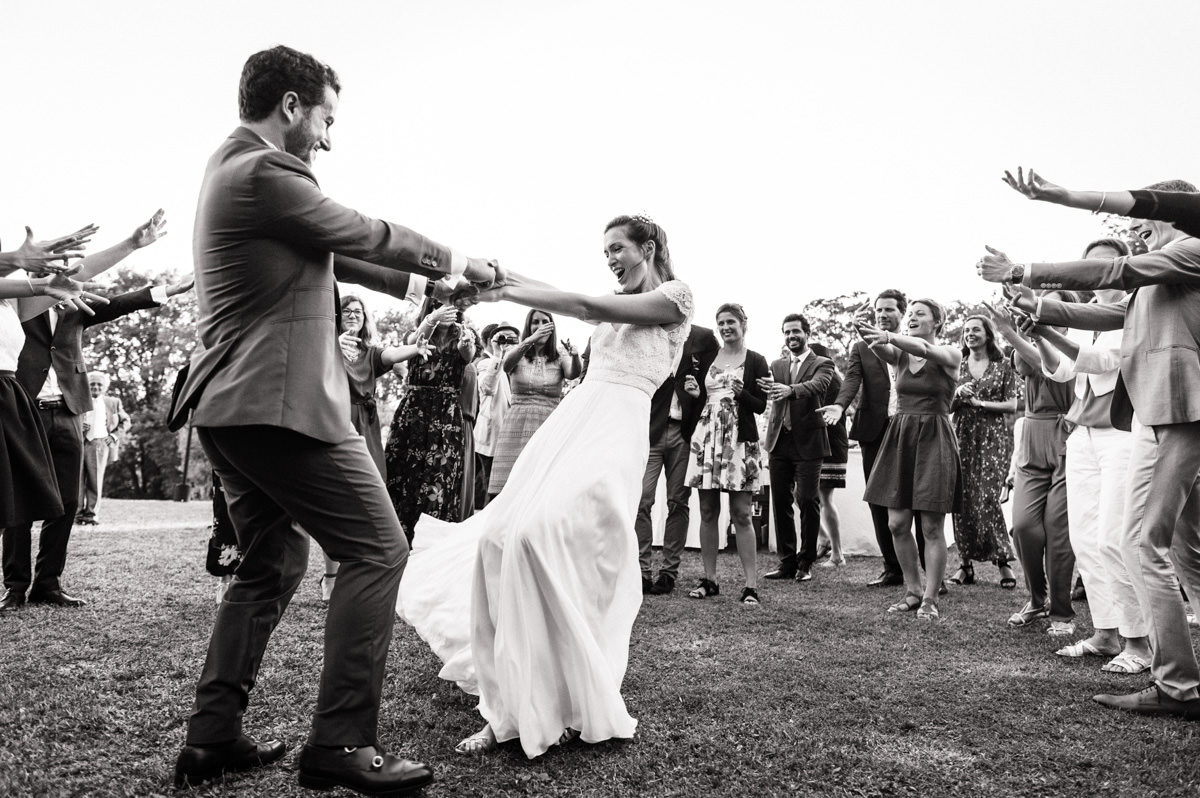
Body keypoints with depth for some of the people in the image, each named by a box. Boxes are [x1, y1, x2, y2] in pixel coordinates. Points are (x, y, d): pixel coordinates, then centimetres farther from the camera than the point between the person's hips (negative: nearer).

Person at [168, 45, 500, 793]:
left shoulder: (238, 169, 20)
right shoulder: (264, 172, -12)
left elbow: (335, 253, 23)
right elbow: (363, 234, -5)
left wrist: (427, 284, 23)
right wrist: (458, 261, 11)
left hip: (231, 406, 11)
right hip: (279, 403, -11)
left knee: (273, 561, 19)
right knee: (377, 550, -4)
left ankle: (213, 736, 21)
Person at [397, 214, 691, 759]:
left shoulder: (675, 295, 5)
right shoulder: (613, 303, 27)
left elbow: (587, 307, -5)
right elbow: (576, 308, 12)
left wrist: (504, 291, -4)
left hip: (615, 429, -7)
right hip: (567, 422, 7)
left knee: (541, 536, -24)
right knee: (500, 539, -6)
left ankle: (580, 709, -10)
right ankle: (511, 710, 3)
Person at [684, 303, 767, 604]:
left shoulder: (756, 361, 4)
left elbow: (761, 405, 0)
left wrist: (740, 392, -18)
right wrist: (694, 393, -3)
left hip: (741, 440, -3)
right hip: (706, 437, 4)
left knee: (741, 514, -6)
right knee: (708, 512, 5)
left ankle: (751, 585, -2)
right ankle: (709, 579, 14)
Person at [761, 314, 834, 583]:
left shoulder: (822, 364, 3)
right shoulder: (777, 366, 15)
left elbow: (817, 385, -19)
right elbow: (770, 398, 2)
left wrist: (790, 390, -38)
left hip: (807, 442, -4)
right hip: (780, 442, 4)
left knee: (808, 501, -4)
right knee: (780, 502, 6)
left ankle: (806, 563, 8)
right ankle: (786, 561, 14)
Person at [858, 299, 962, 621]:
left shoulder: (950, 354, -1)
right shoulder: (901, 354, 10)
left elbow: (924, 349, -23)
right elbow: (882, 350, -13)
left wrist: (889, 336, -40)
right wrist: (867, 335, -36)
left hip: (933, 439, -4)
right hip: (899, 438, 4)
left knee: (932, 527, -1)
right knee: (897, 524, 4)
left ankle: (929, 598, 9)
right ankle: (912, 591, 19)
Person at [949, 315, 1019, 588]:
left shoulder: (1002, 365, 5)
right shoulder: (957, 366, 13)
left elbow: (1012, 404, 1)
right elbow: (947, 407, 12)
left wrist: (980, 402, -9)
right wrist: (958, 395, -7)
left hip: (993, 436, -3)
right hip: (963, 435, 3)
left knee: (987, 498, -12)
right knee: (962, 498, -2)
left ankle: (1003, 561, 2)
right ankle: (965, 563, 5)